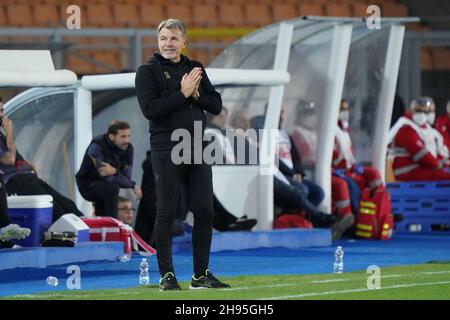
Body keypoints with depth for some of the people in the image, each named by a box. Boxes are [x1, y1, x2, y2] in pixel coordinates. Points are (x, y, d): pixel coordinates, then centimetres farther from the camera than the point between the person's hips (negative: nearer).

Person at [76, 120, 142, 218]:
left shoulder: (128, 148, -7)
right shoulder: (97, 147, -25)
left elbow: (127, 176, -15)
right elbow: (108, 178, -31)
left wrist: (114, 171, -37)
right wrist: (133, 185, -26)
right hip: (88, 185, -6)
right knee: (113, 188, -33)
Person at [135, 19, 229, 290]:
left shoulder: (196, 69, 14)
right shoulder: (148, 71, -1)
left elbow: (216, 105, 9)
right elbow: (150, 109, -15)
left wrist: (195, 93, -9)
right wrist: (183, 94, -15)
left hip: (198, 150, 5)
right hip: (167, 152, -5)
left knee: (204, 212, 4)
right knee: (167, 213, -2)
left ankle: (201, 274, 12)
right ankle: (167, 275, 3)